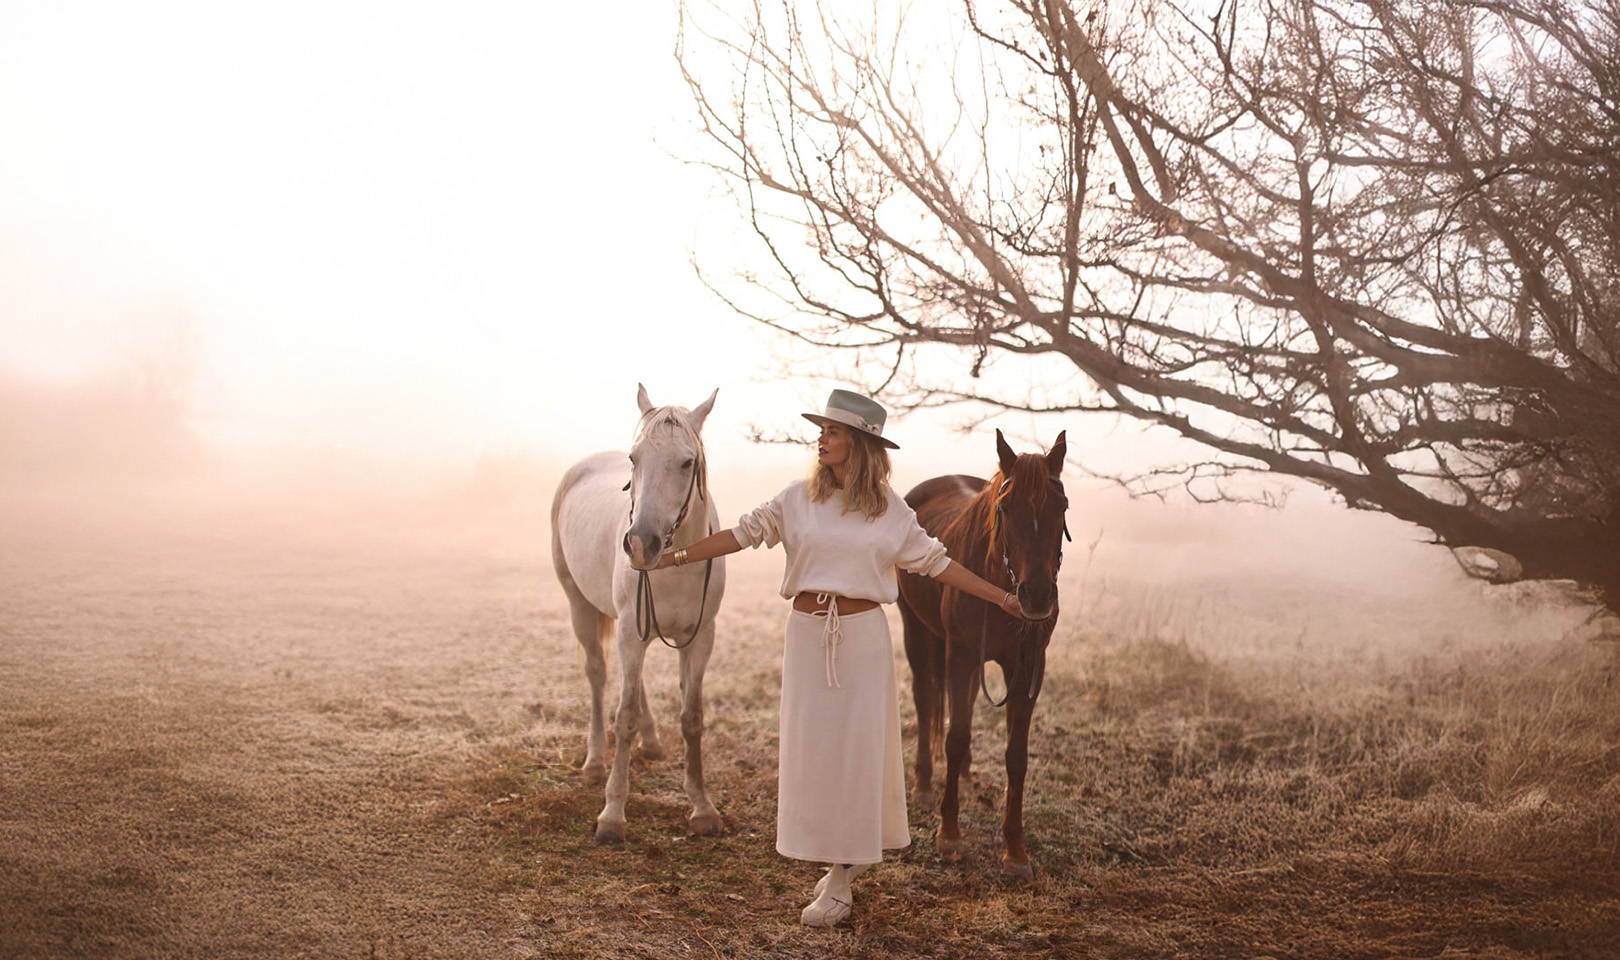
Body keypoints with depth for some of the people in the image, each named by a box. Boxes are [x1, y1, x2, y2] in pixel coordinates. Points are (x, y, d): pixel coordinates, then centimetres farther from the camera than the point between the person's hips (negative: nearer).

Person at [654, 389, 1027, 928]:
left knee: (857, 747, 2)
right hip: (807, 634, 2)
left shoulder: (890, 511, 0)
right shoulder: (798, 499, 2)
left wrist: (1000, 598, 7)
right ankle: (848, 856, 23)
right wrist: (676, 557, 0)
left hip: (862, 637, -1)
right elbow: (743, 534, 5)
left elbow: (935, 562, 7)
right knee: (808, 747, 4)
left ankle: (839, 882, 13)